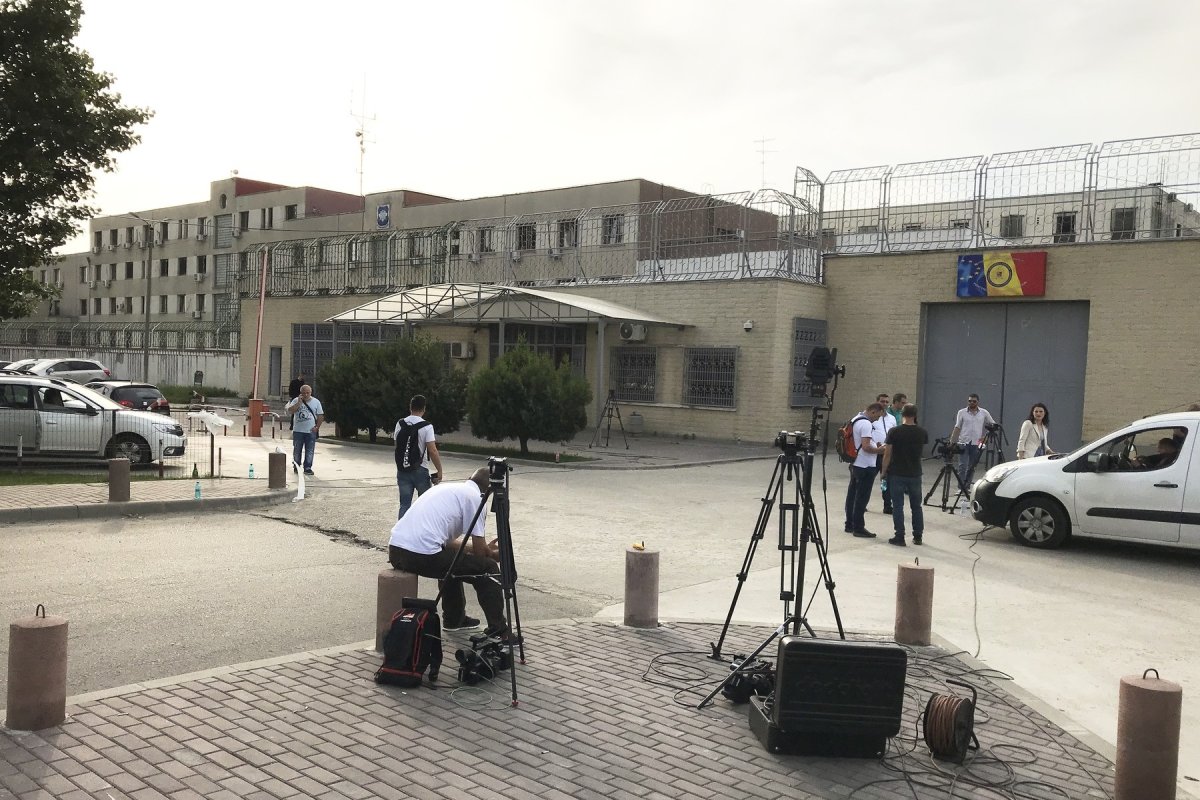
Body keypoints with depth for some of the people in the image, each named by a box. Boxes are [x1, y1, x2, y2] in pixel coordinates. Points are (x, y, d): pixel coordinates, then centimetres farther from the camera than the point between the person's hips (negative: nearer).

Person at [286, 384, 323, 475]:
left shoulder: (316, 402, 5)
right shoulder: (296, 400, 3)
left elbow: (320, 416, 6)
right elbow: (290, 411, -11)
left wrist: (317, 427, -4)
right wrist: (299, 402, -16)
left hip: (311, 431, 0)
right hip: (298, 431, 0)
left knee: (309, 451, 0)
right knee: (297, 450, 7)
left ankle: (307, 468, 7)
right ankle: (296, 466, 20)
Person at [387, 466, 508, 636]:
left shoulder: (447, 487, 25)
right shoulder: (475, 498, 2)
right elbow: (480, 552, 2)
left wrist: (484, 549, 39)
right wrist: (495, 554, 24)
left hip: (394, 550, 9)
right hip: (423, 556, -8)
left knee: (451, 560, 35)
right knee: (488, 568, 5)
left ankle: (454, 620, 39)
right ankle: (499, 632, 5)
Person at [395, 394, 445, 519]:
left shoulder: (400, 424, 3)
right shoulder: (426, 426, -11)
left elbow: (396, 445, 12)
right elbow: (432, 451, -16)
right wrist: (439, 471, -10)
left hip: (402, 470, 4)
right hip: (420, 470, -3)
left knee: (404, 505, 5)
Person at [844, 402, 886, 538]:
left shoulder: (856, 420, 13)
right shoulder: (866, 424, -18)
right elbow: (866, 447, -25)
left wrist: (875, 445, 14)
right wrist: (878, 450, -10)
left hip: (855, 464, 10)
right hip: (865, 466, -10)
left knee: (852, 494, 14)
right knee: (862, 498, -5)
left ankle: (849, 524, 21)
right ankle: (858, 528, -1)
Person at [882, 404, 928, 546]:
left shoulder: (895, 431, -11)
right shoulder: (922, 432, -1)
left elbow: (887, 454, -10)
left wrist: (884, 471, 3)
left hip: (897, 474, -3)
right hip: (915, 474, 3)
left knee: (898, 506, 2)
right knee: (916, 506, 14)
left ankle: (899, 537, 2)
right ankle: (917, 536, 19)